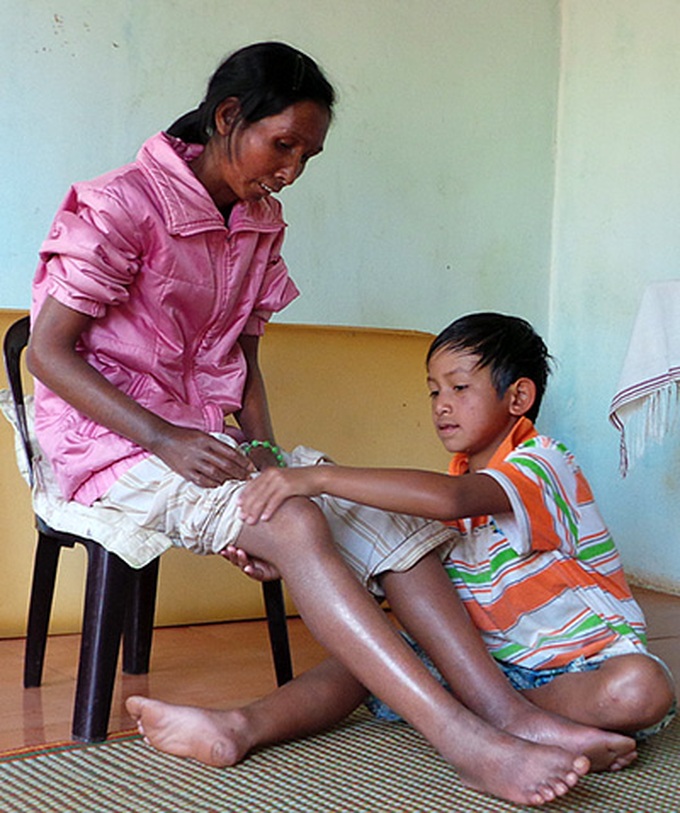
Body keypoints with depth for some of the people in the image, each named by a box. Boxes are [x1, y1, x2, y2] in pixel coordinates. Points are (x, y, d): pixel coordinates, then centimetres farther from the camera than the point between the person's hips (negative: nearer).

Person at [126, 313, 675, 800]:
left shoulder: (541, 466, -15)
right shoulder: (466, 481, 12)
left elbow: (449, 499, -38)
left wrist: (319, 477, -39)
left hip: (583, 658, -6)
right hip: (494, 659, 6)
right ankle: (243, 727, -31)